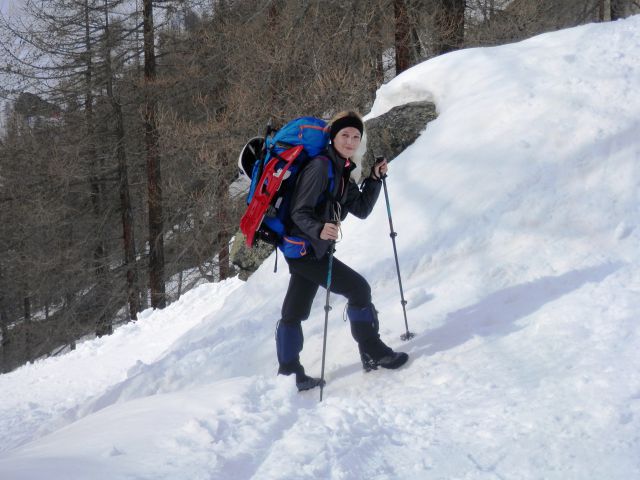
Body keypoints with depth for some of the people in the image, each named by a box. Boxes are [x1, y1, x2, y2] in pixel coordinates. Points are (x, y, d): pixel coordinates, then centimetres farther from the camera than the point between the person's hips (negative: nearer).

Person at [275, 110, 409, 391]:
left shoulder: (342, 172, 12)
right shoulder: (320, 167, -17)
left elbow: (362, 209, 11)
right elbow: (299, 212, -21)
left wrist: (375, 179, 2)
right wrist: (319, 229, -39)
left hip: (314, 249, 10)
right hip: (304, 248, -10)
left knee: (294, 312, 13)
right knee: (358, 288, -7)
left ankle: (288, 372, 19)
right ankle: (373, 353, 2)